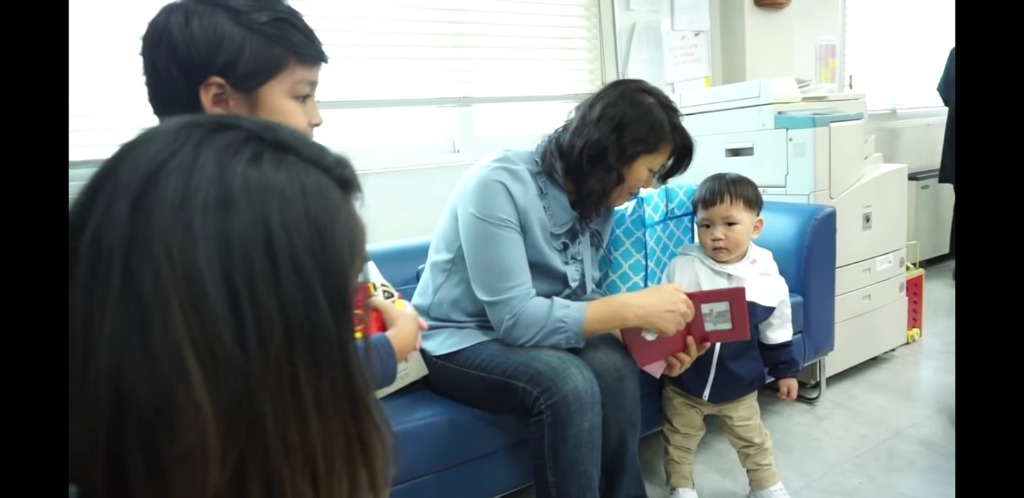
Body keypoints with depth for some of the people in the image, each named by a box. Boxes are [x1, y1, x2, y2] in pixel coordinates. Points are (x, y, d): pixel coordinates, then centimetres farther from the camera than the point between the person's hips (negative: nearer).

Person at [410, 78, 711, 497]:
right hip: (458, 342, -6)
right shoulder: (499, 185, -25)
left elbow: (582, 296, 1)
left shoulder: (596, 195, -2)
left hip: (525, 332, 6)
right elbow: (514, 319, -29)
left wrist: (646, 333, -16)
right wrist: (634, 308, -29)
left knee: (614, 364, -23)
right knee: (568, 384, -31)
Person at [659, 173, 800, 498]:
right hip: (684, 381, -1)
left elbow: (776, 331, 3)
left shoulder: (766, 276, -10)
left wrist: (785, 371, 9)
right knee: (679, 440, 17)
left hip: (739, 384, 1)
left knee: (752, 439, 22)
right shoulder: (683, 268, -19)